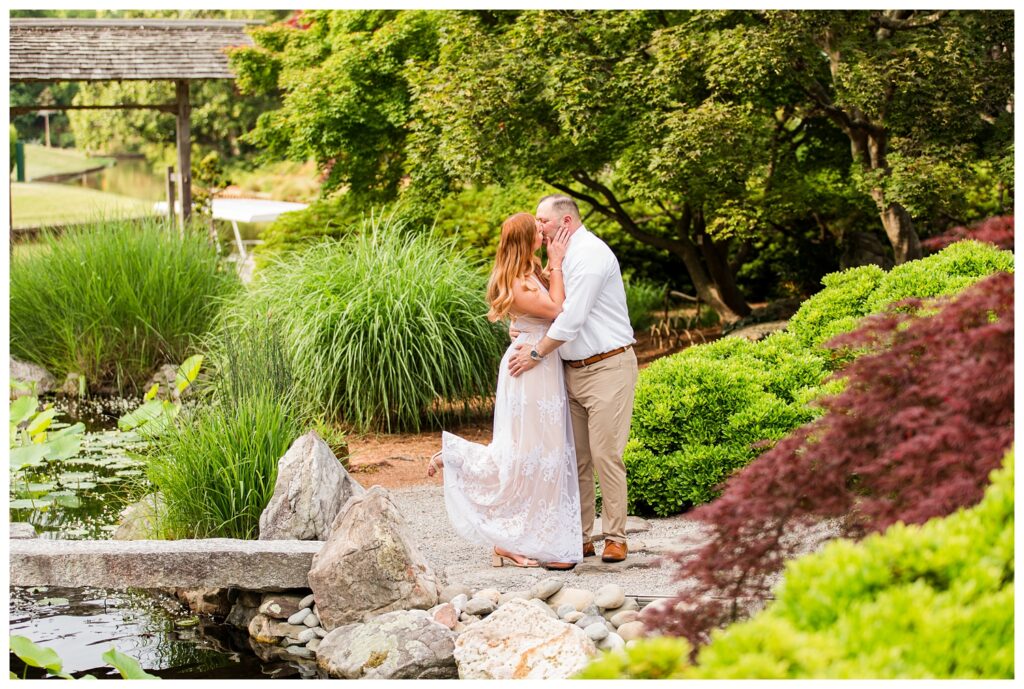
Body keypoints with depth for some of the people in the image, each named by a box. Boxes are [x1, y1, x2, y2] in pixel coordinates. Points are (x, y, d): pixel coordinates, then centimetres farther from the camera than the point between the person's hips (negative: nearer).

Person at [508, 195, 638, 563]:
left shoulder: (590, 253, -14)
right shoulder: (567, 256, 15)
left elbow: (573, 317, -19)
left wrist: (537, 354, -13)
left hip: (607, 367, -9)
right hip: (573, 369, 9)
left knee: (606, 455, -7)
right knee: (575, 458, 7)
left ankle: (615, 537, 0)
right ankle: (581, 537, 12)